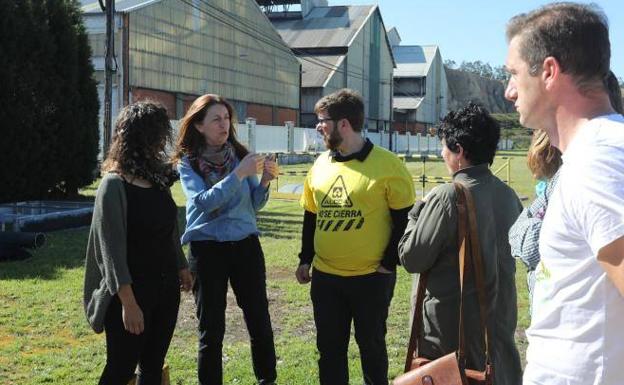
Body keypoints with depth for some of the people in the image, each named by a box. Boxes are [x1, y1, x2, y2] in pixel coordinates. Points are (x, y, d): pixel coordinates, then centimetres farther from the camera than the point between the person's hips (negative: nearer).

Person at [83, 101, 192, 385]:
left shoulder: (157, 179, 8)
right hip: (132, 291, -7)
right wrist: (128, 302, -21)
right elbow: (113, 247, -18)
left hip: (166, 287, 7)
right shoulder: (114, 184, -15)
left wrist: (181, 267, 22)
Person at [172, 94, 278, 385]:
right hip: (207, 248, -2)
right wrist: (238, 175, -24)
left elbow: (254, 205, 6)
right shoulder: (187, 163, -2)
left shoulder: (240, 154, 5)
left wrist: (264, 181, -13)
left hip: (246, 244, 2)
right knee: (211, 328, 5)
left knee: (260, 321, 5)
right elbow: (203, 202, -18)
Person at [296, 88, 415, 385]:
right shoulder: (320, 164, 6)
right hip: (324, 277, 5)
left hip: (371, 277, -5)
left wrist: (389, 263, -9)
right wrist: (305, 259, 11)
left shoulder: (387, 165, -11)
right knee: (329, 347, 13)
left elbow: (404, 219, -8)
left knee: (372, 344, 11)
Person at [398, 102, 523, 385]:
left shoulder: (446, 197, -20)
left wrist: (416, 215, -1)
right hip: (499, 321, 7)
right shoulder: (508, 196, 1)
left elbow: (411, 258, -15)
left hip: (452, 326, -6)